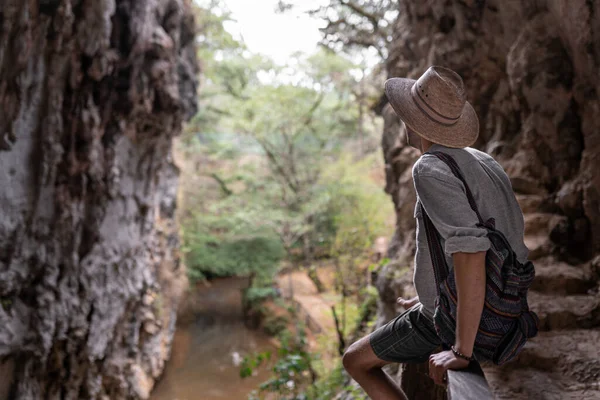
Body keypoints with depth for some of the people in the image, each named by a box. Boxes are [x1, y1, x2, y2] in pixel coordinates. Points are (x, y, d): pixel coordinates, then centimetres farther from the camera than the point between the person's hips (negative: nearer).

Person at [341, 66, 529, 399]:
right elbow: (513, 228, 16)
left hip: (458, 320, -8)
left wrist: (462, 351, -30)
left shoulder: (431, 169, -26)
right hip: (498, 309, 9)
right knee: (408, 306, 37)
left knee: (355, 362, 11)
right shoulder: (484, 162, 2)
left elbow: (471, 255, -37)